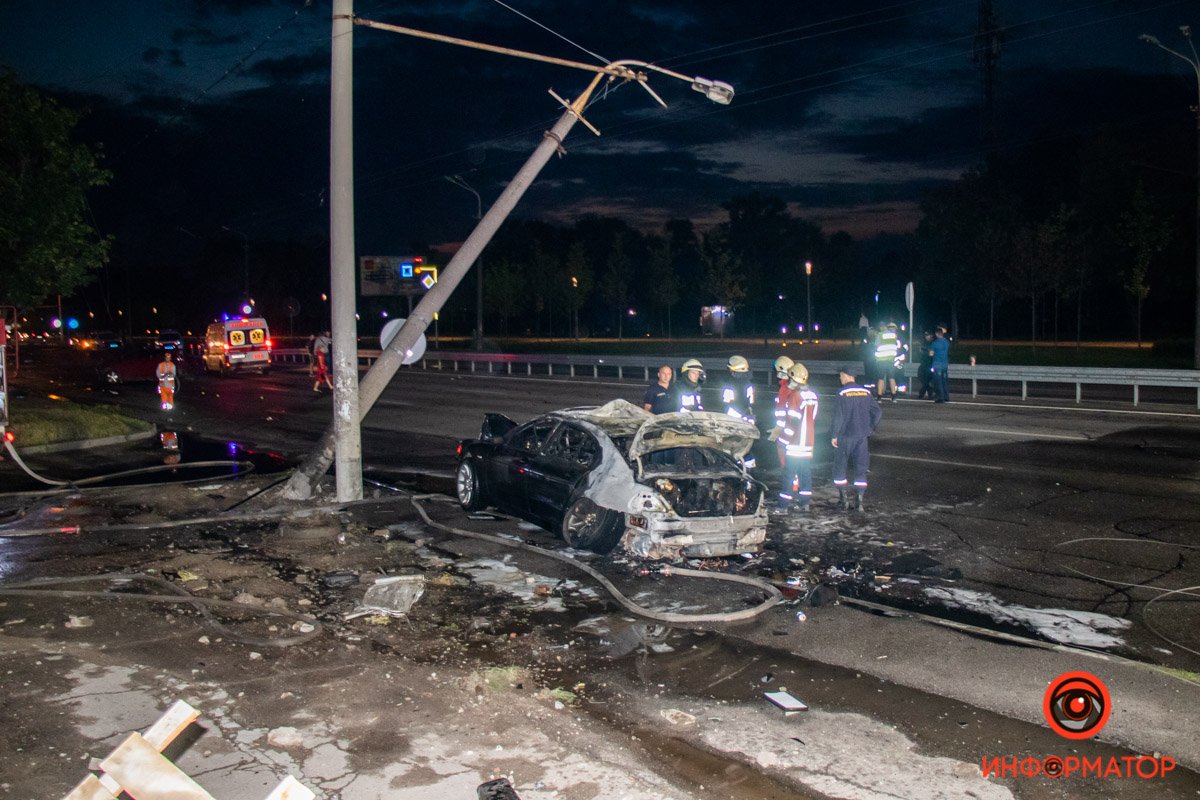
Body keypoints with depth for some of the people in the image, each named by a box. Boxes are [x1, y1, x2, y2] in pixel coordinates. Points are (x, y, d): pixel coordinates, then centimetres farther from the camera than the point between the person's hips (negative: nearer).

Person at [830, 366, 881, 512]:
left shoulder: (842, 394, -11)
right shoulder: (866, 392, 4)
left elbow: (838, 417, -14)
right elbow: (877, 412, 6)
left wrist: (834, 435, -7)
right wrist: (870, 429, 15)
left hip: (845, 437, -4)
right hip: (862, 436, 4)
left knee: (840, 467, 10)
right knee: (861, 468, 8)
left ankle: (843, 498, 11)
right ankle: (859, 501, 4)